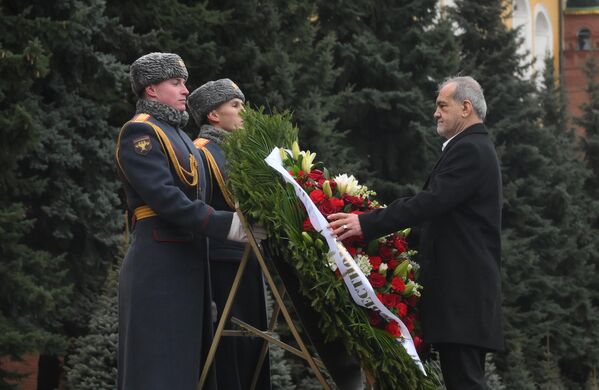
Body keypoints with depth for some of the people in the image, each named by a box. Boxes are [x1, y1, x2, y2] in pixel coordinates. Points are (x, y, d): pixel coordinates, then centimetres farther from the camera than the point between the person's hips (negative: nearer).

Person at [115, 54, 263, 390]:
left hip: (188, 264, 9)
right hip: (159, 265, -9)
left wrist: (242, 214, 7)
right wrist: (226, 225, -23)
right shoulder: (139, 132, -8)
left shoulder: (177, 134, 21)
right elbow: (164, 197, -20)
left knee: (188, 361, 8)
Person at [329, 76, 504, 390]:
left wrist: (366, 223, -25)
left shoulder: (469, 150, -11)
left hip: (462, 291, -11)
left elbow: (429, 202, -22)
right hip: (465, 288, 11)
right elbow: (437, 205, 23)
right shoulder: (475, 148, 22)